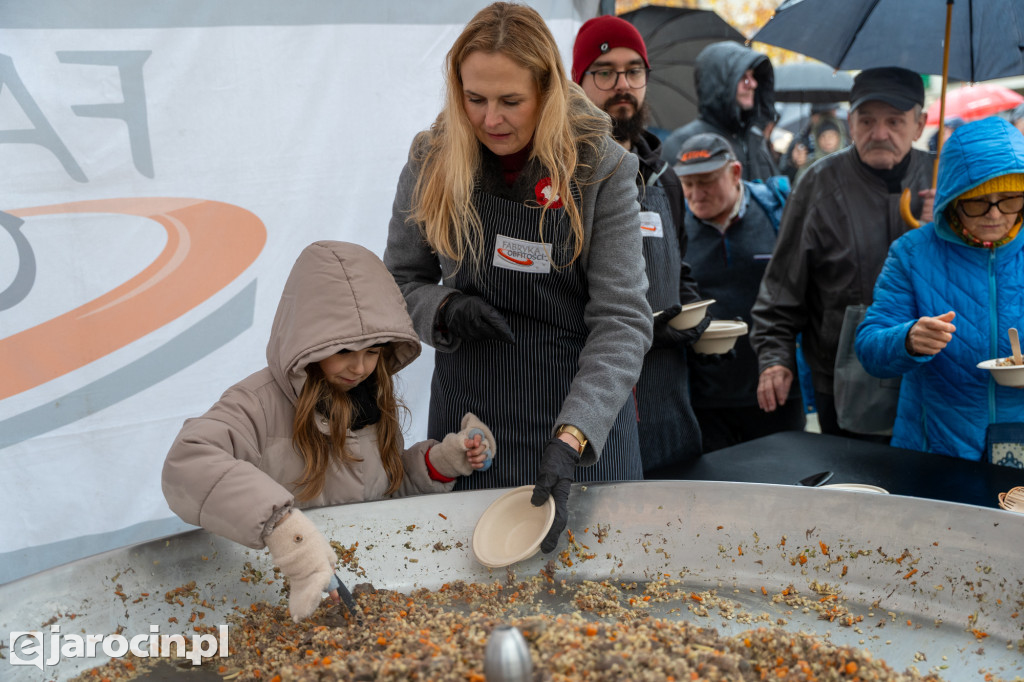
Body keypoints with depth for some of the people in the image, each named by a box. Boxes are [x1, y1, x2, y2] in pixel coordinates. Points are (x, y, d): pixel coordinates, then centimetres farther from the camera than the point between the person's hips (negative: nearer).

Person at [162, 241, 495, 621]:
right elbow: (187, 462, -33)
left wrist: (440, 462, 0)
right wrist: (278, 522, -44)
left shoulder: (375, 399, 6)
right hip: (283, 594, -5)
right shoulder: (261, 403, -15)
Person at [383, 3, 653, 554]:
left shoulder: (601, 170, -11)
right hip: (468, 406, 2)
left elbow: (622, 321, -15)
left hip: (583, 416, -1)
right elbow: (400, 282, 8)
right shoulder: (432, 163, -4)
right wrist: (444, 311, -16)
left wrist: (570, 441, -26)